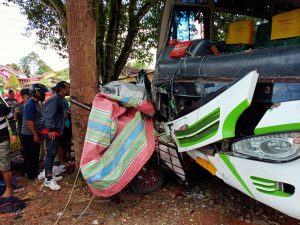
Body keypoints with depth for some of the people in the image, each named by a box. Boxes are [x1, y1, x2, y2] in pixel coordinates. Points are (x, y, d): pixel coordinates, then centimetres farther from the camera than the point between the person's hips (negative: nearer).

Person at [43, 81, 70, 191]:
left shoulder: (61, 99, 16)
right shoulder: (54, 99, -16)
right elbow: (49, 115, -24)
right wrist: (51, 130, -29)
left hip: (56, 131, 10)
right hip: (51, 131, -10)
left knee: (52, 153, 15)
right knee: (51, 153, -10)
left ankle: (48, 174, 26)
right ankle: (48, 179, -8)